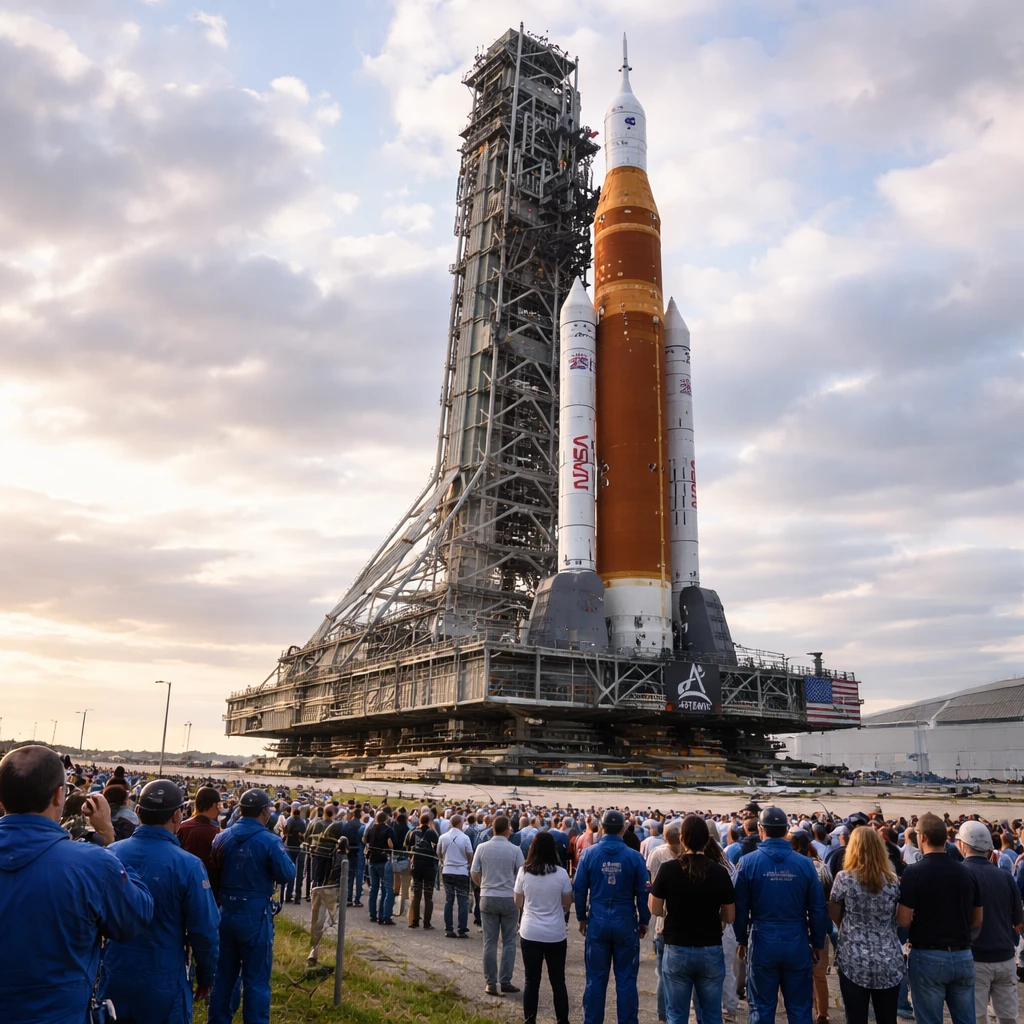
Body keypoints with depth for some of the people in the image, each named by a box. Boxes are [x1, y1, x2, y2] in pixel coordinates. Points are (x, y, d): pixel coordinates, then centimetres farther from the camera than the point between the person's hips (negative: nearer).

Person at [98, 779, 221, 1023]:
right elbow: (204, 931, -15)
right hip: (163, 981, -3)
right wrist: (207, 977, 2)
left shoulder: (109, 854, -8)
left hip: (114, 976, 4)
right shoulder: (187, 865, -20)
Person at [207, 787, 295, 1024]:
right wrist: (283, 854, 6)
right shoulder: (270, 841, -16)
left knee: (223, 975, 19)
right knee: (256, 979, 5)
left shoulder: (222, 838, 0)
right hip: (255, 916, -5)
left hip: (226, 913, 5)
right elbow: (287, 875, -11)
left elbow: (213, 875, 10)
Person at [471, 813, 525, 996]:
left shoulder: (482, 848, -4)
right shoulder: (515, 850, -9)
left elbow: (474, 874, 1)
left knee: (490, 942, 8)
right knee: (509, 942, 9)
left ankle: (490, 983, 11)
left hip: (488, 898, 2)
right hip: (509, 899, -2)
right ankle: (505, 981, 9)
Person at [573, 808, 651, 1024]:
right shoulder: (634, 857, -8)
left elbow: (579, 889, -1)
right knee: (626, 979, 8)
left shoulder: (589, 854, -4)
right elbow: (643, 892, -3)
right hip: (626, 923, -1)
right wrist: (643, 921, 9)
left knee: (596, 979, 11)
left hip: (597, 923, 1)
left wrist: (581, 917, 11)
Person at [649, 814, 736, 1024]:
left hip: (677, 951, -1)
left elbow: (655, 910, -4)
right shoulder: (720, 872, -7)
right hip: (711, 952, 1)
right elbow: (730, 917, 1)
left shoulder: (668, 869, -11)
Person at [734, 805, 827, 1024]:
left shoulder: (749, 861, -8)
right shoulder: (804, 863, -5)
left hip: (762, 942, -1)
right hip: (797, 943, 1)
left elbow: (740, 906, -4)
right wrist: (818, 944, 10)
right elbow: (817, 909, -2)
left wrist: (742, 940, 8)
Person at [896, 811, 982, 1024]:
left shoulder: (915, 872, -14)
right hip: (963, 957, 5)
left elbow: (904, 921, -15)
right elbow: (976, 922, 11)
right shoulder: (967, 872, 2)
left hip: (928, 957, -5)